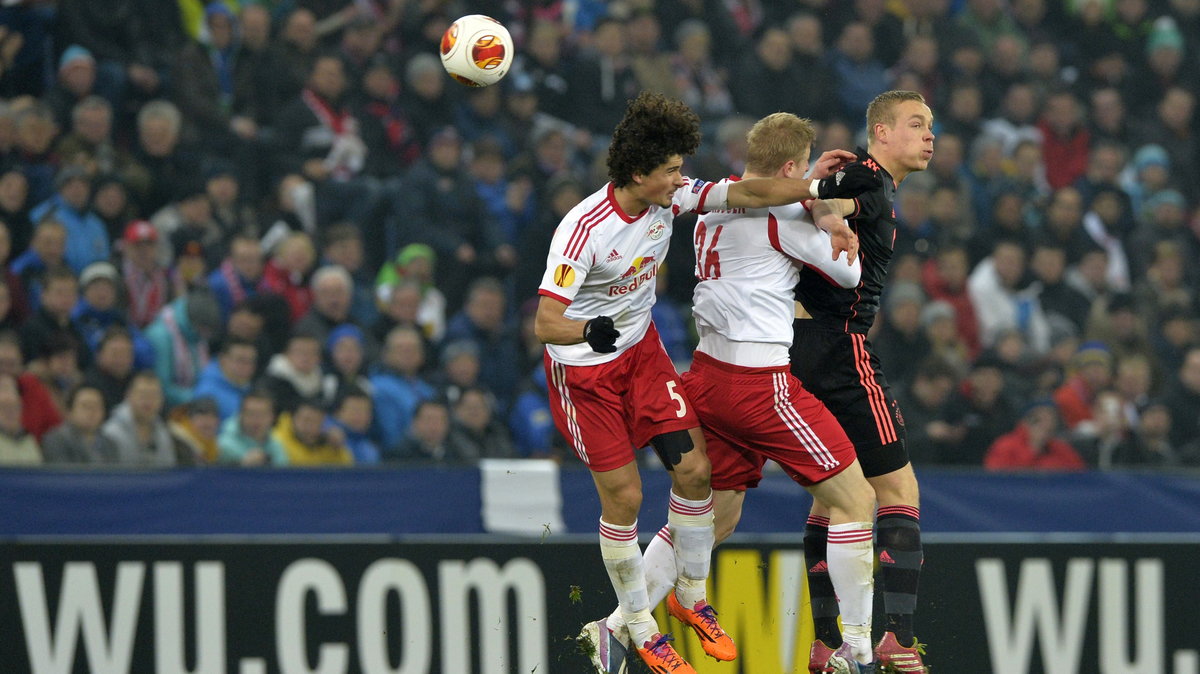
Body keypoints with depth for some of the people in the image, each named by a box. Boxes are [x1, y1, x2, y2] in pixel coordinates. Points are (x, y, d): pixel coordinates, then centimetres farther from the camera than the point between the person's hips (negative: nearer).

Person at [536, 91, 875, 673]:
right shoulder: (584, 229, -29)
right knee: (622, 496, -6)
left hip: (641, 350, 6)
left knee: (693, 468, -1)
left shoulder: (669, 195, -11)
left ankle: (691, 594, 20)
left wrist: (817, 185, -5)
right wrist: (589, 331, -52)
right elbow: (545, 323, -32)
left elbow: (746, 194, 1)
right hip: (582, 368, -6)